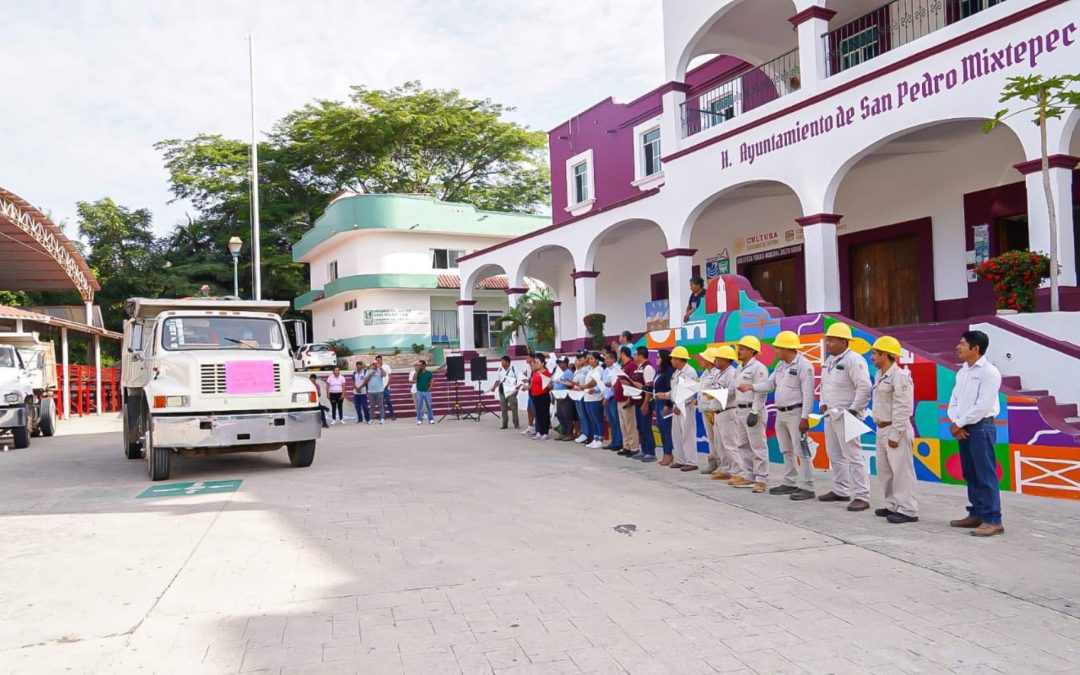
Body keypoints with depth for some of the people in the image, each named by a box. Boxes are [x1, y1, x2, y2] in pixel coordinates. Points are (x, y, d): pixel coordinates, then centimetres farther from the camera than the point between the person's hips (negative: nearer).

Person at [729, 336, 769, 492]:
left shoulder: (758, 368, -11)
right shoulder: (741, 368, 17)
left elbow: (760, 392, -18)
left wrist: (754, 412, -22)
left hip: (752, 411, -10)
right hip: (739, 410, 10)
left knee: (758, 447, -5)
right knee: (743, 445, 14)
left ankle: (761, 479, -2)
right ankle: (748, 476, 22)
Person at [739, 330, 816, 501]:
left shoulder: (804, 365, -14)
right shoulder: (781, 365, 13)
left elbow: (808, 394, -18)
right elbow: (770, 384, 17)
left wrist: (805, 417, -21)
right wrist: (751, 387, 4)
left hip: (796, 413, -9)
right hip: (781, 413, 9)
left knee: (800, 451, -9)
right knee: (786, 451, 15)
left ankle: (807, 487, -6)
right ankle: (790, 483, 24)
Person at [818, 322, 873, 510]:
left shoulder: (854, 360, -15)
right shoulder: (829, 361, 13)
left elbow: (864, 388, -21)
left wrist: (853, 411, -19)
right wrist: (823, 404, 13)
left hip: (846, 416, -9)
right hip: (830, 415, 9)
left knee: (853, 456, -8)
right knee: (835, 456, 16)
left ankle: (862, 497, -3)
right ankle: (840, 491, 28)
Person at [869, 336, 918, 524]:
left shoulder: (899, 376, -16)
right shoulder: (879, 375, 13)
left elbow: (902, 408, -19)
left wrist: (895, 434, -20)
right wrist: (882, 430, 15)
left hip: (896, 430, -10)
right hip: (882, 429, 10)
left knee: (901, 470, -6)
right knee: (884, 470, 15)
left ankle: (908, 510, 0)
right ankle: (893, 506, 24)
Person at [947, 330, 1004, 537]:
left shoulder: (989, 372, -11)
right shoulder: (962, 372, 14)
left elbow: (983, 406, -17)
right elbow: (954, 401, 12)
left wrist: (959, 423, -12)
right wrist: (955, 424, -4)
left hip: (981, 428, -8)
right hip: (963, 429, 8)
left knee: (985, 475, -6)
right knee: (970, 475, 13)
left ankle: (993, 520, -2)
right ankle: (976, 514, 22)